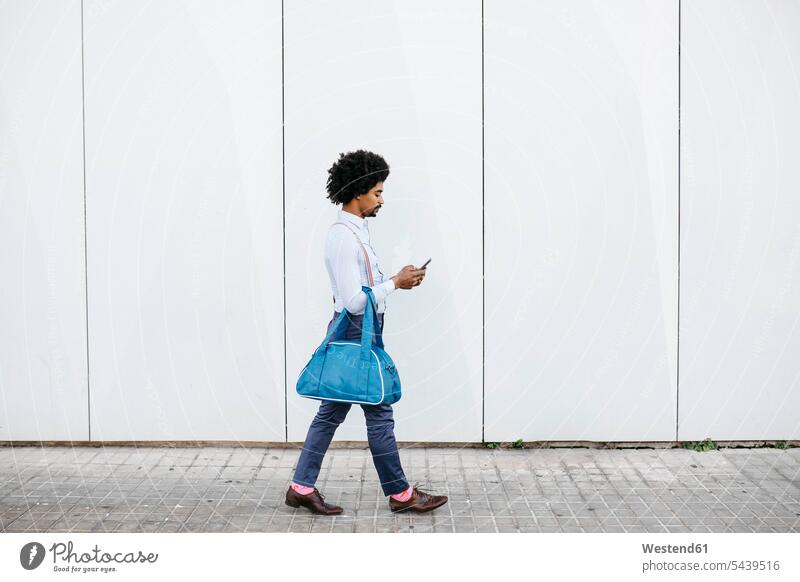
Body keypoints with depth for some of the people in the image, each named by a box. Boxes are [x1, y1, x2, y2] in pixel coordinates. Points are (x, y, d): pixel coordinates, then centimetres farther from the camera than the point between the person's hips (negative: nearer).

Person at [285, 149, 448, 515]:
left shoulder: (354, 230, 13)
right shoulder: (343, 237, -19)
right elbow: (354, 300, -23)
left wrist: (396, 280, 7)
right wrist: (395, 283, -14)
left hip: (354, 334, 10)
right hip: (357, 335, -10)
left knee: (331, 412, 12)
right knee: (379, 414, 1)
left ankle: (302, 487, 18)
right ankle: (399, 493, 13)